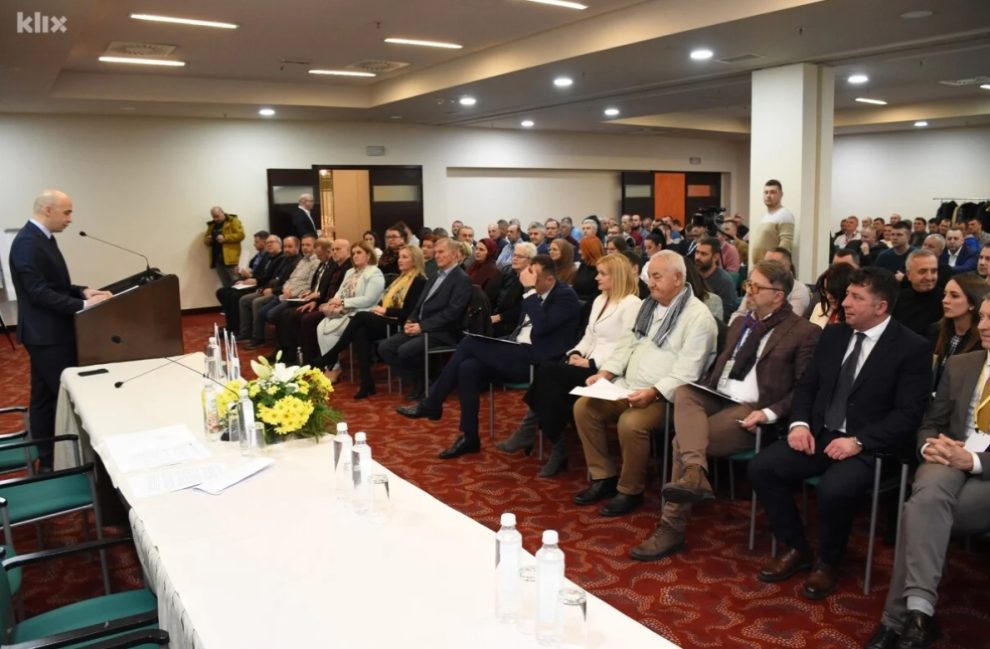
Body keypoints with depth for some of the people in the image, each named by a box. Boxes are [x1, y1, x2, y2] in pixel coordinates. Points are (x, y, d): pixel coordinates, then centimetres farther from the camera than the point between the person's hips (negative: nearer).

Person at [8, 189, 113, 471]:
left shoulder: (42, 238, 12)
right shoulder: (27, 243, -20)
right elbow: (39, 293, -24)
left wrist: (82, 291, 3)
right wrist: (83, 305, -24)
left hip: (51, 331, 10)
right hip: (46, 333, -10)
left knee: (47, 395, 15)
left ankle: (48, 458, 24)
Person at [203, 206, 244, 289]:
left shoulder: (233, 221, 0)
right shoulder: (212, 225, 19)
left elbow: (240, 234, -12)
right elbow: (205, 238, 26)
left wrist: (225, 238, -19)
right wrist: (207, 239, 1)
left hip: (230, 258, -6)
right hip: (218, 260, 7)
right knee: (226, 286, 9)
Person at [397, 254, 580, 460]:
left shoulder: (565, 296, -10)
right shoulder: (536, 294, 15)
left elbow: (541, 327, -25)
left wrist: (530, 290, -21)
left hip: (536, 359, -8)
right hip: (518, 353, 9)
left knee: (471, 342, -18)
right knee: (468, 367, -16)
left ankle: (431, 404, -7)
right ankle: (469, 437, -9)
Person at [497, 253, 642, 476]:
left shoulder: (631, 304, -7)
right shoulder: (599, 300, 20)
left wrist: (591, 362, -18)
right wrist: (576, 353, 0)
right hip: (589, 364, 8)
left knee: (548, 372, -24)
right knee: (547, 372, -20)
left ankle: (528, 433, -11)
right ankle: (557, 447, -15)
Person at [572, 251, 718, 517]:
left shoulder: (698, 316, -12)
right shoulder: (648, 305, 14)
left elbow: (687, 372, -20)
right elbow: (627, 344, 15)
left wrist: (653, 393, -31)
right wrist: (606, 372, -1)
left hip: (664, 397, -8)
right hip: (627, 387, 8)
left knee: (630, 423, -33)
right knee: (584, 407, -7)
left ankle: (630, 490, -8)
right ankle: (604, 477, 4)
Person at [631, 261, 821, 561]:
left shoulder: (805, 333, -1)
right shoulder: (739, 323, 22)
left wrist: (770, 413, -18)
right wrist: (705, 388, 7)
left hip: (751, 411, -6)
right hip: (716, 399, 6)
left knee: (683, 441, -24)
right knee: (683, 392, -29)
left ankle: (672, 527, -23)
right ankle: (695, 475, -41)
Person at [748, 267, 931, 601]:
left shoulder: (912, 348, -7)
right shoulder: (833, 334, 9)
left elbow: (908, 414, -12)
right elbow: (806, 384, 13)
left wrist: (858, 441, -22)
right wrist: (799, 423, -6)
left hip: (869, 446, -5)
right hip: (819, 434, 6)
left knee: (834, 489, -34)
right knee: (761, 467, -15)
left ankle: (828, 562, -2)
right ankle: (796, 549, 4)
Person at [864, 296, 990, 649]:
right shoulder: (960, 365, 16)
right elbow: (931, 422, 18)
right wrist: (929, 445, -5)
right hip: (950, 465, 3)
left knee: (919, 513, -30)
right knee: (928, 496, -33)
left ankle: (898, 618, -25)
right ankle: (918, 613, -37)